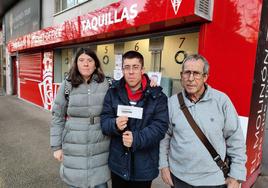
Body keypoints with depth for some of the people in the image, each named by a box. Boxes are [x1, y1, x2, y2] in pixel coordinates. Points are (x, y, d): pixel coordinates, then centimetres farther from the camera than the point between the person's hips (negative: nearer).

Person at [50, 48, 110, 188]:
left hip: (100, 148, 0)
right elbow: (57, 117, 2)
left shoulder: (106, 84, -3)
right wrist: (56, 146, 2)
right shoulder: (67, 86, -3)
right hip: (74, 148, 1)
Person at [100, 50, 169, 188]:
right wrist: (115, 124, -27)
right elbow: (104, 121, -5)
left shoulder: (157, 95, -9)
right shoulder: (113, 92, -2)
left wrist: (136, 139, -28)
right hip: (118, 163, 2)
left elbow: (160, 126, -15)